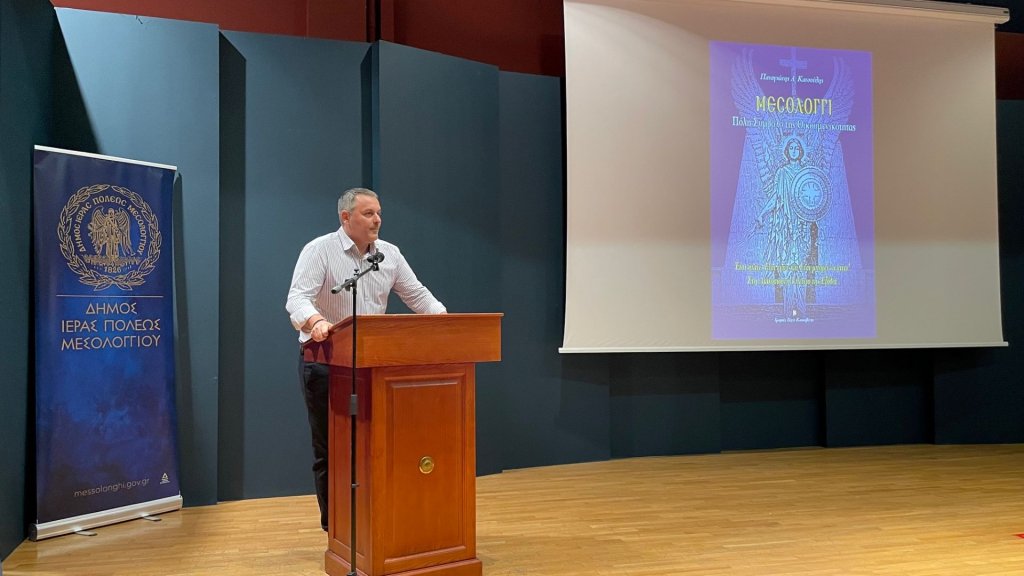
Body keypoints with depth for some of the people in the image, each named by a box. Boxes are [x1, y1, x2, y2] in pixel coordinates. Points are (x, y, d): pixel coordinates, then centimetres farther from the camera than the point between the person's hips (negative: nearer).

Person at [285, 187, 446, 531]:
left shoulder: (390, 254, 6)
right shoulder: (320, 250, -9)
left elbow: (417, 295, 7)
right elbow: (298, 298, -21)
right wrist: (315, 322, -43)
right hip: (326, 360, -4)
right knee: (330, 448, 3)